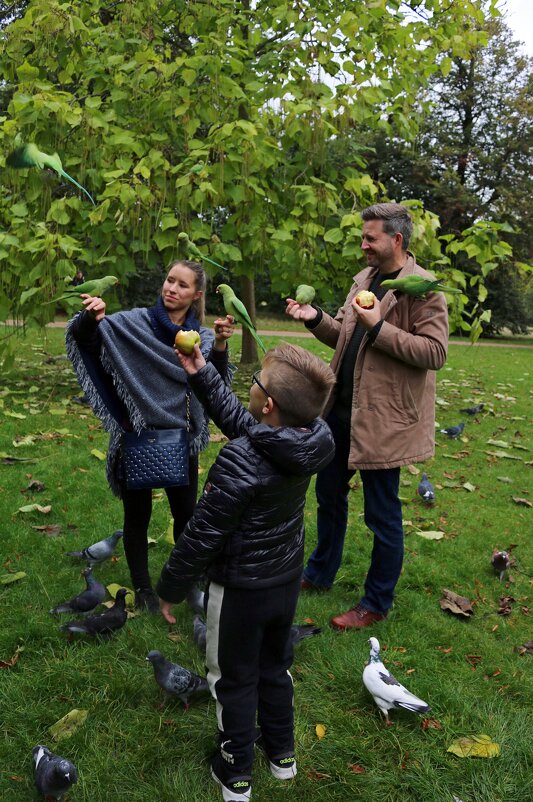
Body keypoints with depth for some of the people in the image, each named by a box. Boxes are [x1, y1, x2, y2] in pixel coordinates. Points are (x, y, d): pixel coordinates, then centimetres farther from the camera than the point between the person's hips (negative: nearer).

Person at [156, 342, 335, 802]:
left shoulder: (240, 460, -34)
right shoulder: (310, 441, -14)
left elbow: (202, 535, -25)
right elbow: (239, 420, 2)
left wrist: (171, 588, -10)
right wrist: (201, 376, 2)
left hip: (240, 589, -6)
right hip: (287, 578, 6)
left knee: (234, 679, 18)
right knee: (276, 666, 27)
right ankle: (282, 754, 47)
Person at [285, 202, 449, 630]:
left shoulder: (424, 289, -13)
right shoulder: (364, 279, 11)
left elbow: (435, 353, -20)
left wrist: (379, 327, -24)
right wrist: (316, 319, -1)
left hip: (382, 418, -8)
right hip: (341, 408, 8)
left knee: (382, 514, 6)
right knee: (329, 494, 21)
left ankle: (376, 604, 24)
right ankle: (320, 573, 42)